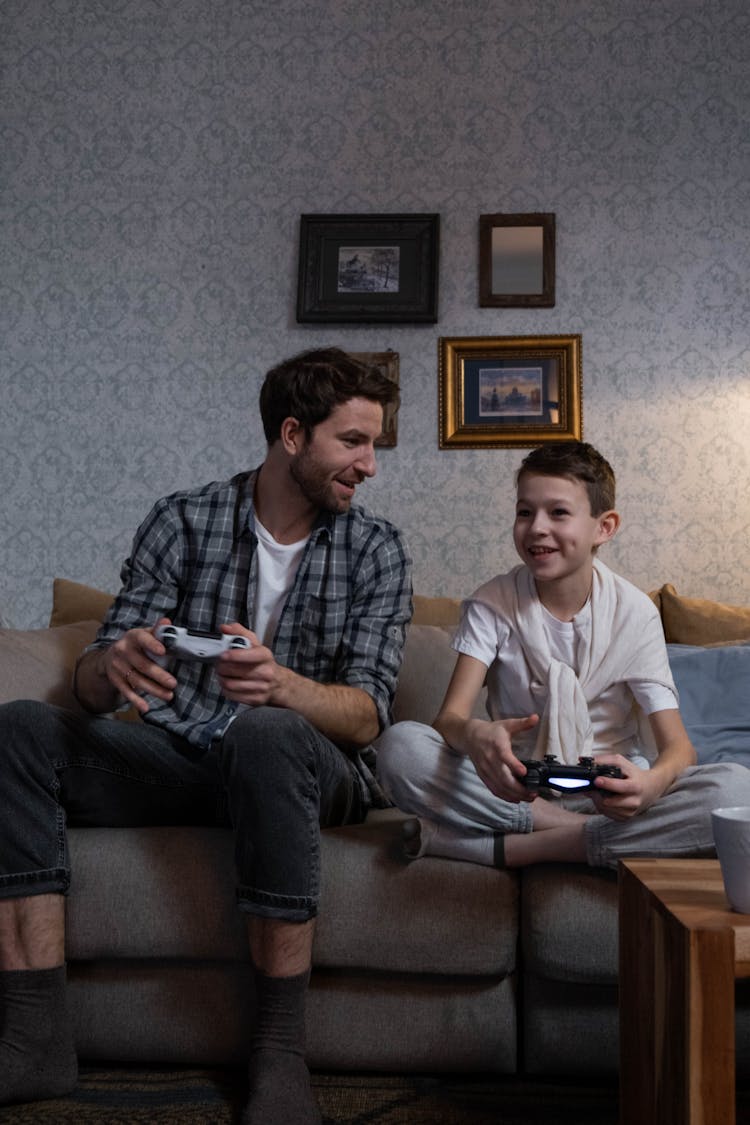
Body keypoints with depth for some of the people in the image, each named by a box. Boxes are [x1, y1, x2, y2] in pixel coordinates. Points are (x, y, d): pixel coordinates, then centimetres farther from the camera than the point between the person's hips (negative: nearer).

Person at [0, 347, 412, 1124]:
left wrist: (279, 684, -31)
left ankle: (279, 1053, -27)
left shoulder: (375, 551, 2)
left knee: (266, 732, -37)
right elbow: (91, 687, -1)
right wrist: (115, 666, -28)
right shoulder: (182, 522, 3)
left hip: (304, 769, -2)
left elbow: (366, 715, -8)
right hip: (174, 759, 2)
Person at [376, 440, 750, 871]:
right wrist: (474, 735, -41)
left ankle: (514, 847, -25)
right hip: (515, 791, -1)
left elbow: (677, 745, -8)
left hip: (608, 793, 1)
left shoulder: (634, 612, -3)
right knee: (400, 744, -27)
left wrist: (651, 783, -33)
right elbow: (450, 715, -14)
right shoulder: (492, 604, -3)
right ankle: (583, 833, -22)